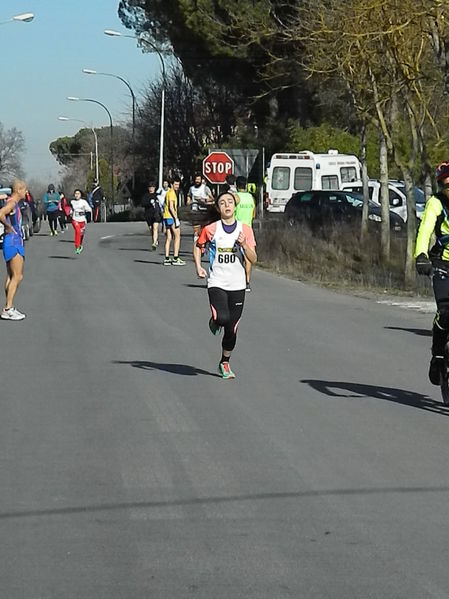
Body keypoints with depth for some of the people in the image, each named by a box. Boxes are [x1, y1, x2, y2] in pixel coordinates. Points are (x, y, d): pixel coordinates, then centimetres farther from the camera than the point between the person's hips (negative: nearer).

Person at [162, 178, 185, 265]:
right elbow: (171, 207, -19)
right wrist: (176, 218, -21)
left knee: (168, 238, 9)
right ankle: (175, 258, -9)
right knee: (177, 236, -5)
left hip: (166, 217, 9)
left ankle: (167, 259, 6)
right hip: (171, 217, -9)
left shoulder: (168, 192, 19)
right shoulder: (172, 193, -11)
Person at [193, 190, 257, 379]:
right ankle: (214, 321, 14)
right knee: (222, 318, -24)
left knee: (232, 328, 5)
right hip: (217, 283, -2)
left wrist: (244, 244, -17)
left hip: (237, 285, 2)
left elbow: (253, 259, 0)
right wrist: (198, 267, 2)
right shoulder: (211, 229, -1)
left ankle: (225, 363, 25)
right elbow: (198, 246, 16)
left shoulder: (245, 230, 1)